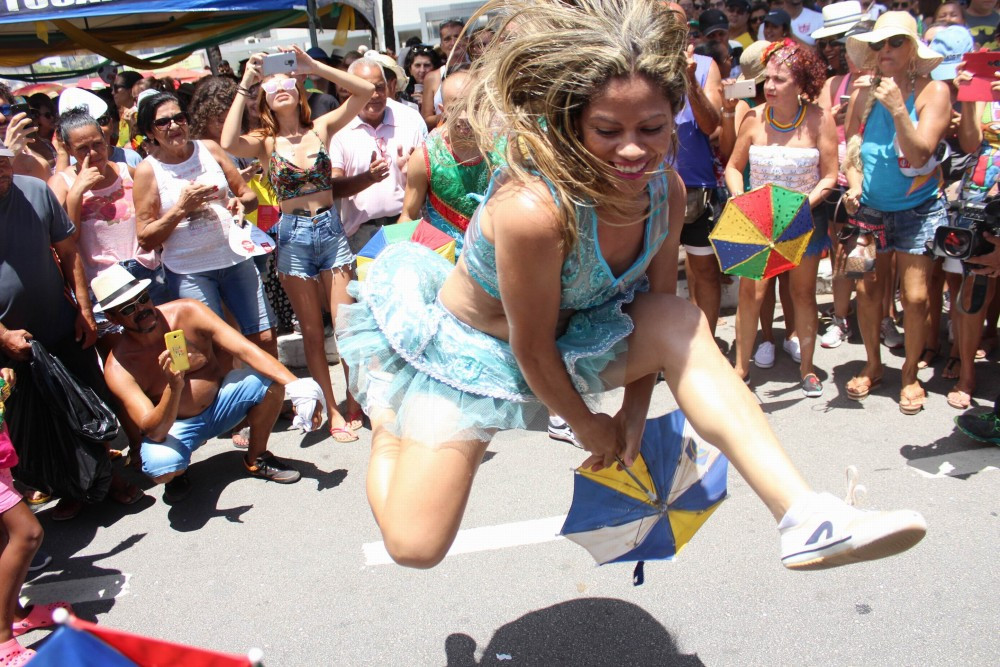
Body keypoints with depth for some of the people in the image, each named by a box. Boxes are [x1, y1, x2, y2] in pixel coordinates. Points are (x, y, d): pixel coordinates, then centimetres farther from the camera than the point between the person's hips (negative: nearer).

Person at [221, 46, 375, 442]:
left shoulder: (321, 129, 3)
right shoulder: (266, 143, -1)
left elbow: (364, 91, -7)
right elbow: (228, 143, -23)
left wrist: (314, 66, -14)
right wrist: (245, 85, -18)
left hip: (331, 229, 1)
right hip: (294, 236, -1)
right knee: (312, 332, 6)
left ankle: (355, 402, 20)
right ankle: (333, 412, 16)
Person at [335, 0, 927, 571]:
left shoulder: (666, 190, -16)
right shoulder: (533, 207, -36)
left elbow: (657, 323, -2)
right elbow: (530, 348, -23)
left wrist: (634, 412, -2)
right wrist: (589, 426, -8)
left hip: (576, 337, 5)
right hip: (469, 347, -4)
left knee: (683, 320, -24)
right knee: (416, 547, -11)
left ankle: (805, 517, -29)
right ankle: (389, 421, 21)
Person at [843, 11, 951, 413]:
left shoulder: (933, 91, -8)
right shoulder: (863, 94, 1)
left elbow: (920, 154, -16)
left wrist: (898, 109, -26)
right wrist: (854, 185, -8)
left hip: (918, 209, -3)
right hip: (870, 209, 3)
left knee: (915, 296, -3)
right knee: (867, 289, 5)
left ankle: (910, 375, 16)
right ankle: (873, 365, 25)